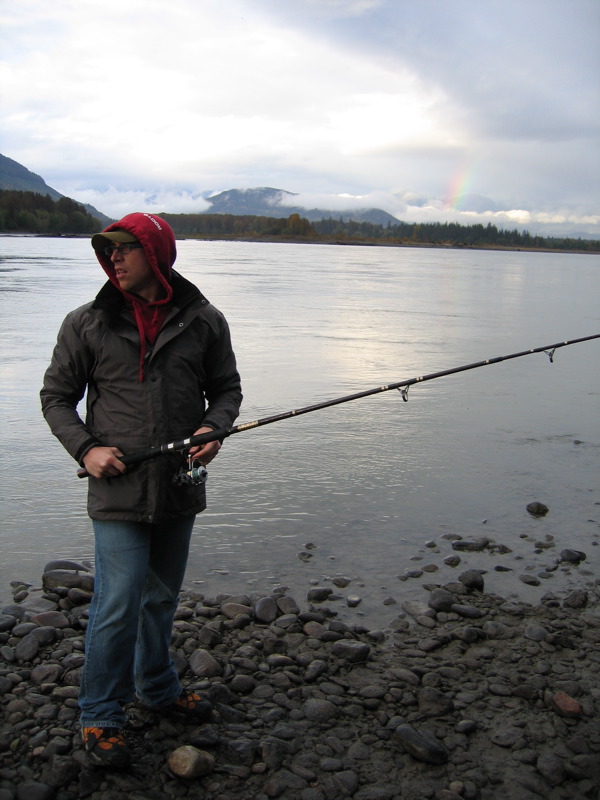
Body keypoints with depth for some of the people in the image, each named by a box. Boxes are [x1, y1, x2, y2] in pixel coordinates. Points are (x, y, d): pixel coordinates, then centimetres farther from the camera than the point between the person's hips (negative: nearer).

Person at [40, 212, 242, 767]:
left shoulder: (203, 321, 0)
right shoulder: (87, 323, -3)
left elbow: (227, 388, 9)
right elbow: (56, 395, 4)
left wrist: (214, 429, -11)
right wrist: (85, 448, -11)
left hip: (180, 487, 3)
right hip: (118, 488, -2)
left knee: (162, 596, 20)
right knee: (118, 605, -4)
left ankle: (158, 688, 42)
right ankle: (100, 716, 18)